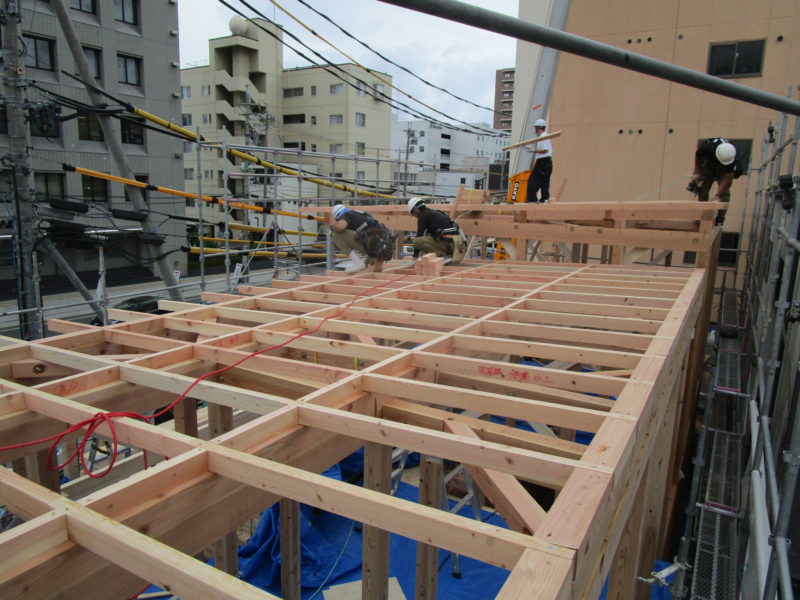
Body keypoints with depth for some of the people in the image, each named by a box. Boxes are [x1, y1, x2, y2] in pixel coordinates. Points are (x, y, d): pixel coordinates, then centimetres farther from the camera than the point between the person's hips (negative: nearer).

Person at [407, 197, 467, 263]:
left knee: (417, 241, -14)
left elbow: (419, 235, -2)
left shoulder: (423, 214, 0)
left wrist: (415, 256, 3)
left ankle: (442, 255, -12)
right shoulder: (435, 212, 28)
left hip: (447, 242, -9)